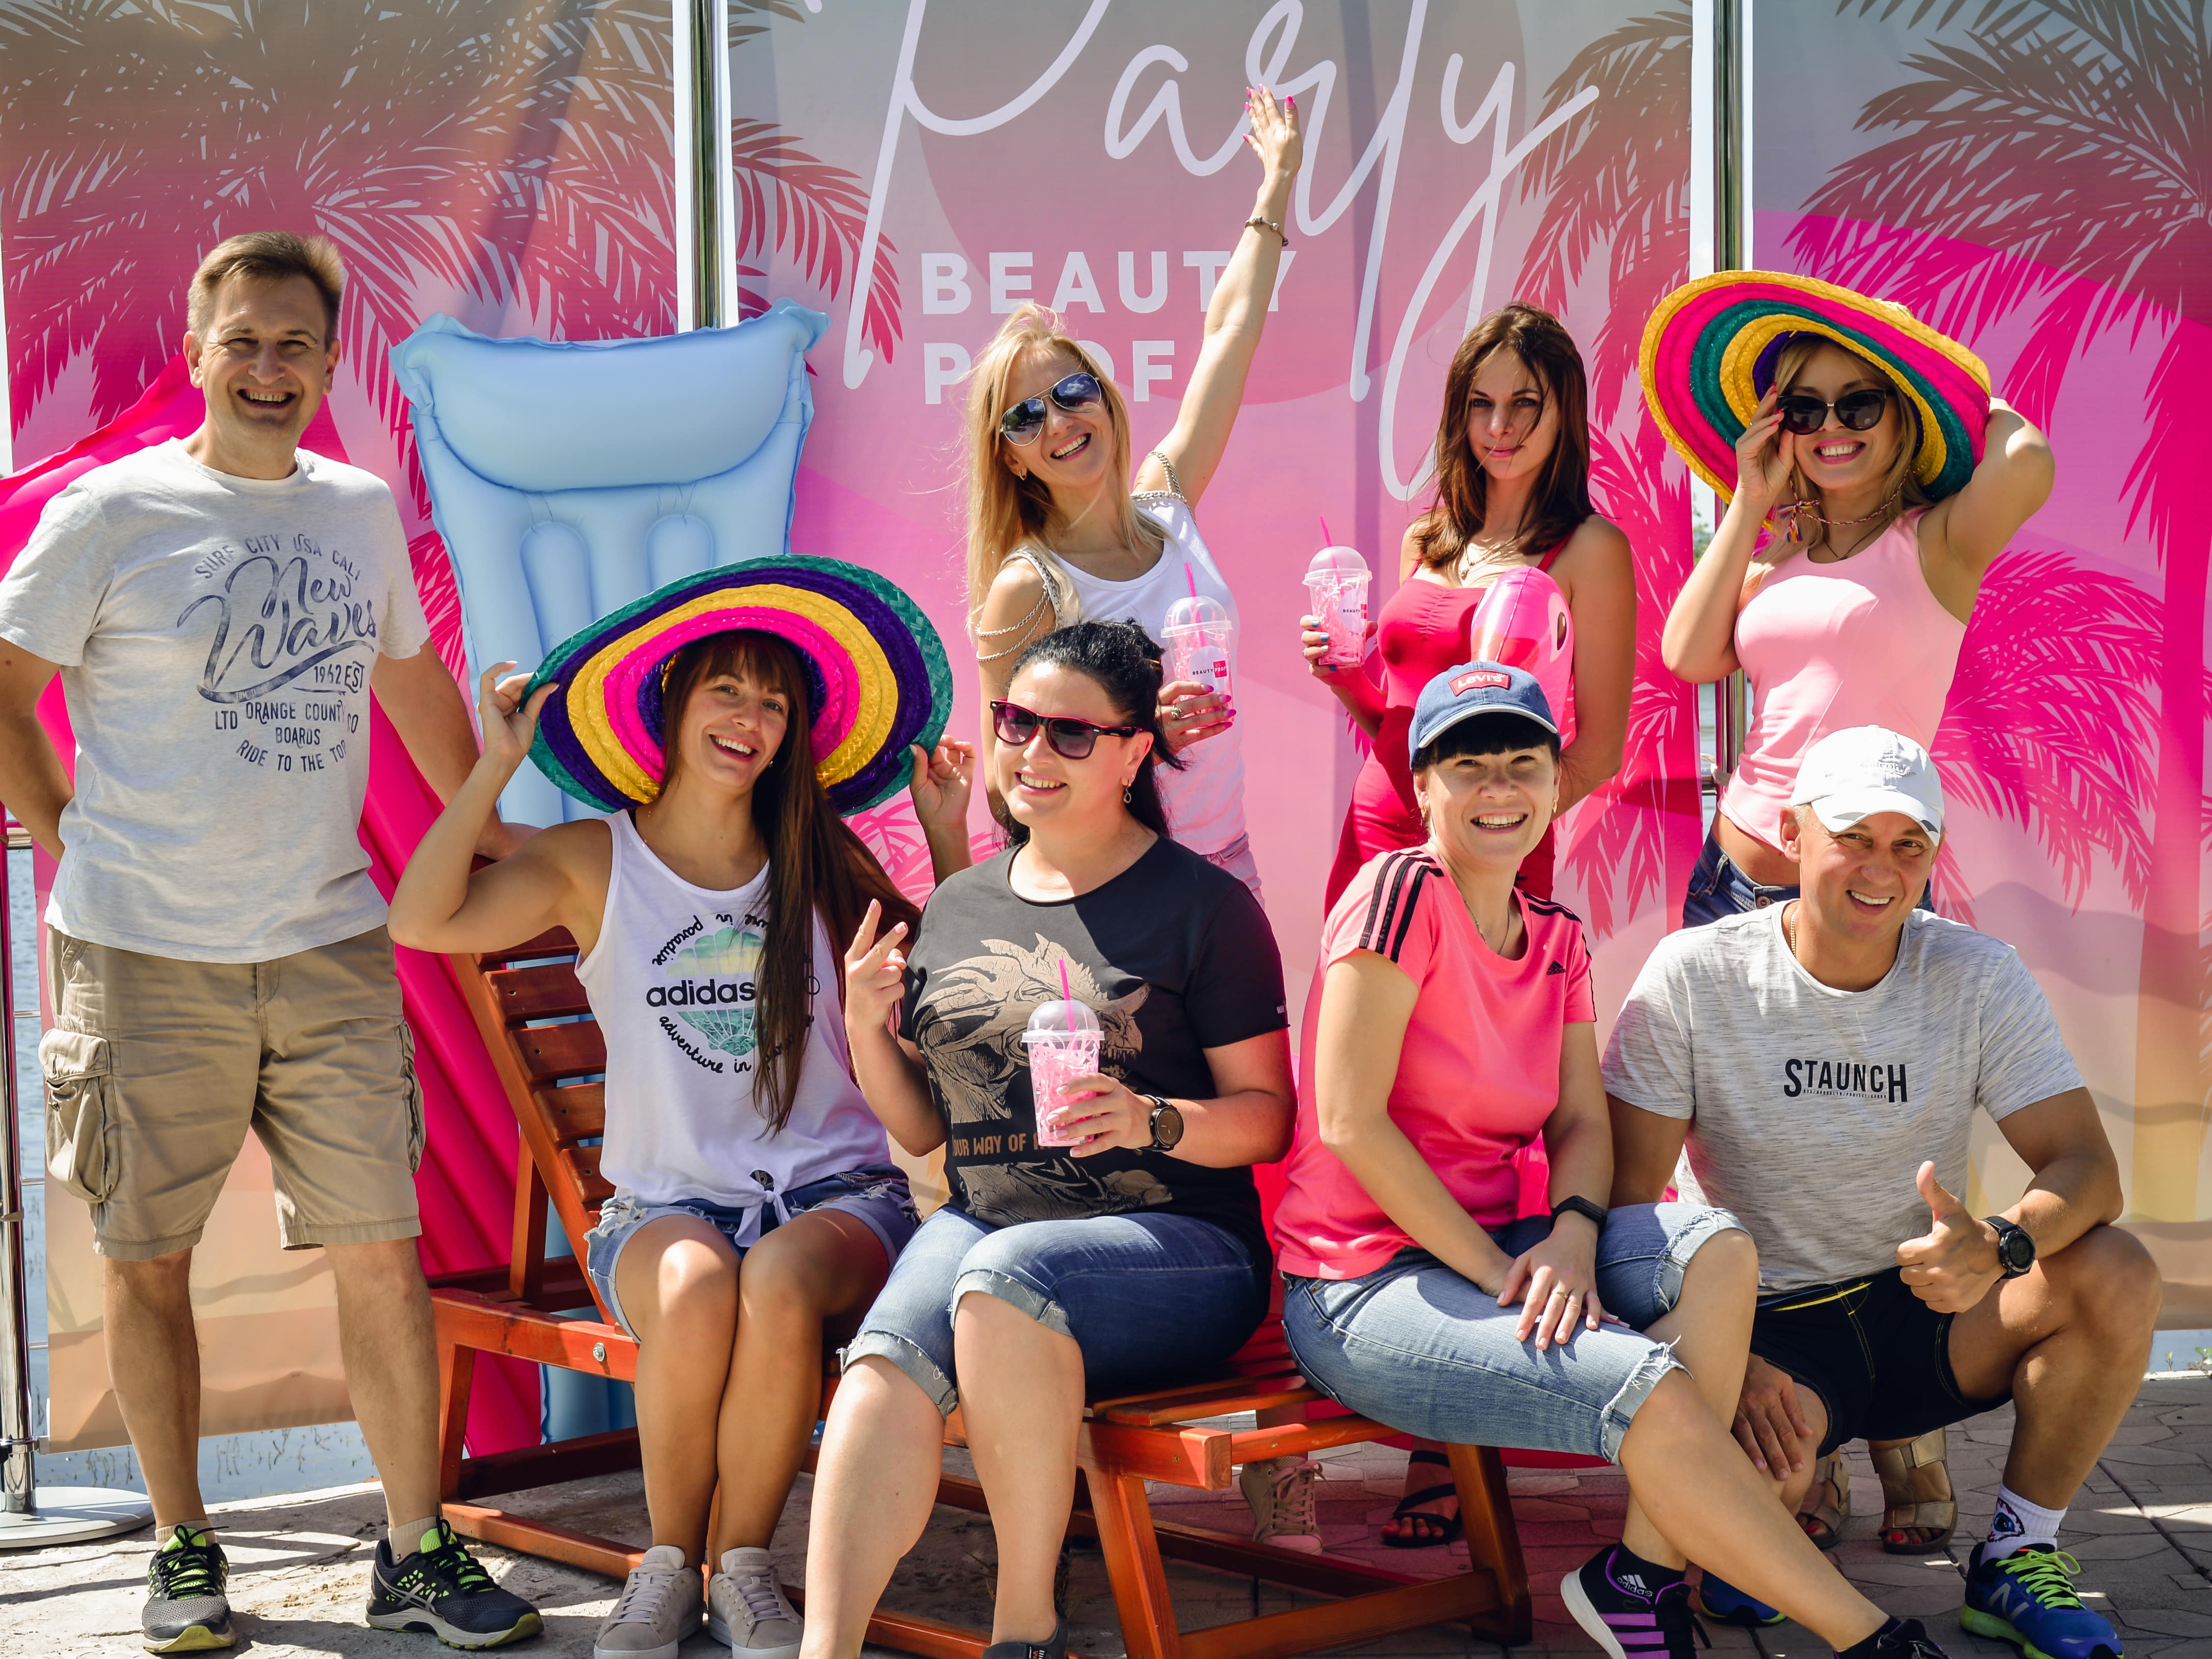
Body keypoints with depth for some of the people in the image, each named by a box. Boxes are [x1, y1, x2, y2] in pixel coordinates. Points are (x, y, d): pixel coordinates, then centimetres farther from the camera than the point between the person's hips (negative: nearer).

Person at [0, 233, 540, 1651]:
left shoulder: (363, 512, 11)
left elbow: (413, 680, 26)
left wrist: (483, 825, 28)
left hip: (331, 947, 3)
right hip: (146, 959, -3)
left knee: (384, 1253, 1)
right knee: (148, 1259, 5)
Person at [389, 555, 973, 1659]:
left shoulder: (822, 864, 11)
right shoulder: (595, 862, 6)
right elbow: (421, 923, -7)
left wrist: (948, 836, 7)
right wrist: (496, 769, -6)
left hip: (834, 1189, 1)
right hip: (666, 1198, 0)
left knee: (780, 1284, -35)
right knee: (696, 1290, -35)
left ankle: (741, 1566, -15)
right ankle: (667, 1566, -11)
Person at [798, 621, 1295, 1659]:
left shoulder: (1202, 904, 1)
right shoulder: (954, 909, 16)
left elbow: (1266, 1116, 0)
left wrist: (1151, 1122, -19)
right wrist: (867, 1029, 4)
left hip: (1178, 1244, -4)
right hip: (976, 1224, 4)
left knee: (1009, 1272, -36)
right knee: (887, 1353, -30)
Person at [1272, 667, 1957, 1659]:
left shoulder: (1555, 940, 12)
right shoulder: (1403, 890, -13)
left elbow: (1582, 1127, 7)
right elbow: (1348, 1120, -19)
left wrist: (1571, 1235, -16)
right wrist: (1498, 1272, -18)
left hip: (1487, 1250, 8)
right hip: (1357, 1290, -7)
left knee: (1715, 1251, -18)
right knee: (1652, 1387, -26)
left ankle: (1644, 1574, -13)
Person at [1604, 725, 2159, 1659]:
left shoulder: (1980, 978, -5)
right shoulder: (1694, 976, -11)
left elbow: (2086, 1167, -11)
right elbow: (1626, 1194, -12)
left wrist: (1998, 1247, -36)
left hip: (1927, 1315, 3)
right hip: (1772, 1330, -3)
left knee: (2115, 1277, -25)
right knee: (1756, 1452, -36)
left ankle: (2015, 1561, -3)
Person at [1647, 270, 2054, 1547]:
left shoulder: (1937, 540, -3)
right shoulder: (1777, 556, 15)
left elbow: (2027, 460, -23)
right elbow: (1689, 656, 0)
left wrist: (1964, 394, -1)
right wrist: (1749, 506, 5)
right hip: (1738, 873, 6)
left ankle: (1910, 1459, 11)